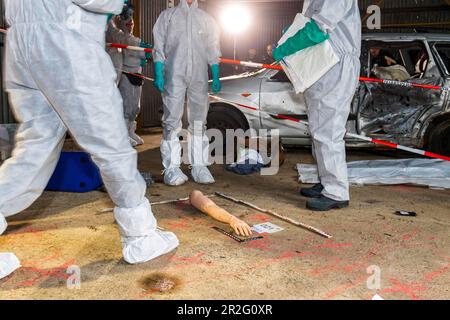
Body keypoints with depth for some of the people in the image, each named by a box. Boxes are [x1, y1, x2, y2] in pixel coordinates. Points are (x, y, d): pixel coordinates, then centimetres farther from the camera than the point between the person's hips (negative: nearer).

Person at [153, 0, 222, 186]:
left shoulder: (206, 18, 20)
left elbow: (213, 50, 16)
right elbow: (159, 46, 7)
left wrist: (216, 77, 5)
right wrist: (158, 74, -5)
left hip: (199, 75, 2)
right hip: (174, 74, -2)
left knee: (199, 121, 1)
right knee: (172, 120, -7)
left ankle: (199, 166, 5)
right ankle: (171, 167, -5)